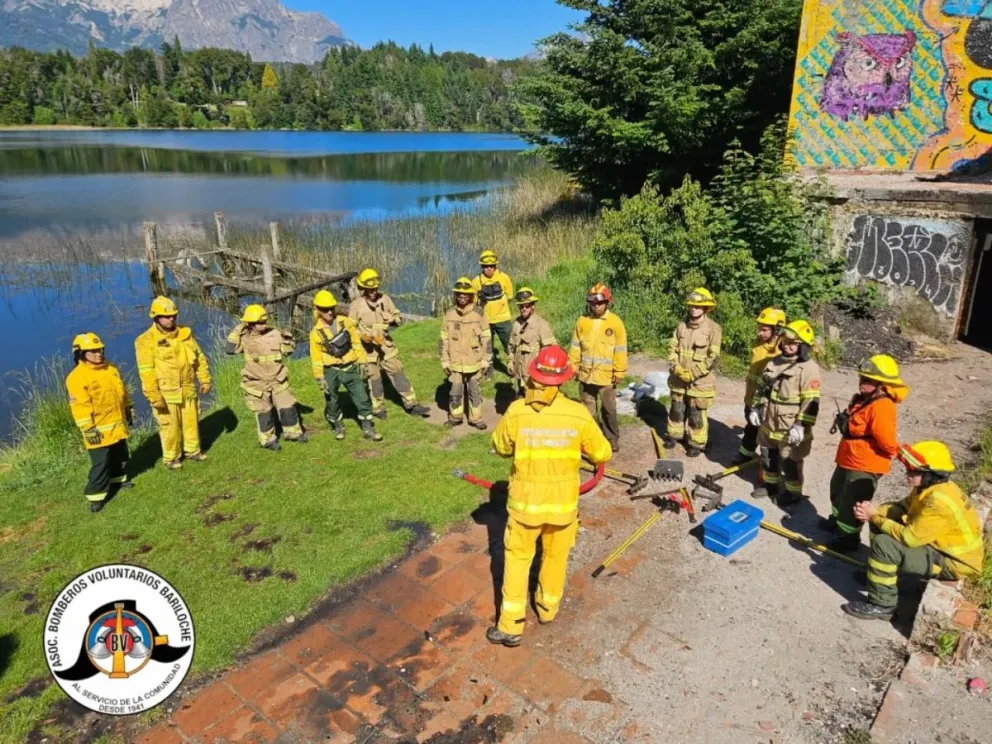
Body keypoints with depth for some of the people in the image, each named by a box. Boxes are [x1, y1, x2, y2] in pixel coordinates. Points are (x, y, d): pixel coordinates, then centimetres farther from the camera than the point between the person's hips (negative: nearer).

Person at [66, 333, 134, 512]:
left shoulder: (111, 369, 6)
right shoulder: (76, 377, -18)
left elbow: (122, 391, 17)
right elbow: (79, 406, -20)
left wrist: (129, 410, 20)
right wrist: (89, 429, -21)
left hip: (117, 424, 8)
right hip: (99, 430, -7)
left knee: (120, 456, 21)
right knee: (100, 463, -6)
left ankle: (118, 478, 42)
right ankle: (96, 495, 4)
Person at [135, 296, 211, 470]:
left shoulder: (185, 333, 2)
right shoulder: (146, 340, -13)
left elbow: (199, 358, 10)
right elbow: (146, 371, -16)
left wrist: (204, 379, 8)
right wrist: (154, 396, -19)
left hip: (187, 390, 5)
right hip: (165, 393, -4)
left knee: (191, 421, 15)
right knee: (170, 426, 6)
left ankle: (192, 450, 34)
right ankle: (171, 457, 23)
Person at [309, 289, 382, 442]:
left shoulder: (345, 322, -3)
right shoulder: (316, 332, -8)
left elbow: (356, 343, 4)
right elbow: (316, 357, -4)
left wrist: (362, 362, 2)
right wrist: (320, 378, -6)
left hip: (350, 367, 1)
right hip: (331, 371, -1)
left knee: (363, 397, 0)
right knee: (332, 401, 11)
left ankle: (368, 429, 11)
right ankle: (338, 427, 34)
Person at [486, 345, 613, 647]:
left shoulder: (516, 412, -18)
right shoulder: (578, 414, -17)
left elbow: (500, 447, 0)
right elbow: (603, 454, -3)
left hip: (525, 501, -1)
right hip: (563, 502, 1)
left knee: (518, 558, 16)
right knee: (556, 556, 23)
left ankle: (511, 626, 21)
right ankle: (548, 607, 44)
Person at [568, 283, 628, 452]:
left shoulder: (615, 322, -9)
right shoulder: (583, 321, -1)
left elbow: (620, 350, -7)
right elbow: (575, 347, 5)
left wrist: (619, 373, -7)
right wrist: (572, 367, 3)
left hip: (606, 376, -3)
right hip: (586, 374, 3)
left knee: (609, 409, 10)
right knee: (588, 409, 15)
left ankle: (612, 438, 27)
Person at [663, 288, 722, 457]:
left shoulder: (713, 328, -12)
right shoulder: (681, 326, 1)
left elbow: (713, 357, -15)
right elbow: (672, 348, 5)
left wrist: (692, 373, -17)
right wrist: (676, 368, -11)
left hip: (700, 381, -4)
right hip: (678, 379, 4)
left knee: (697, 415, 5)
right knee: (676, 409, 18)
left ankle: (697, 444, 21)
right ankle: (674, 434, 38)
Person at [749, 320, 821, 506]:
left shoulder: (809, 368, -18)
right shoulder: (774, 362, 6)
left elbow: (811, 401, -21)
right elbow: (762, 387, 16)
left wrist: (801, 426, -24)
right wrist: (755, 408, 12)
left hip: (790, 427, -7)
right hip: (770, 422, 7)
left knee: (789, 462, 7)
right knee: (769, 456, 20)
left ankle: (793, 492, 26)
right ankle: (770, 485, 39)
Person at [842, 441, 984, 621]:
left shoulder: (939, 503, -33)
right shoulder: (931, 486, -4)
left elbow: (909, 537, -31)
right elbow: (902, 508, 7)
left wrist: (875, 517, -19)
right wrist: (876, 512, -13)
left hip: (954, 561, -10)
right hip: (941, 544, 10)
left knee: (883, 544, -25)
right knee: (880, 522, 7)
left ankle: (881, 605, -11)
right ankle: (881, 572, 25)